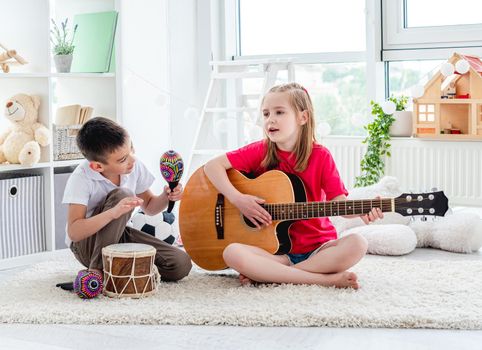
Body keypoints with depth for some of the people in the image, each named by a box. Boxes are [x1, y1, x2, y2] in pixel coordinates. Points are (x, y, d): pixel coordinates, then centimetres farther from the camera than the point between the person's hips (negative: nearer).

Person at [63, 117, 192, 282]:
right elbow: (74, 233, -34)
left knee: (181, 264, -14)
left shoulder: (135, 167, -10)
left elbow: (149, 207, 6)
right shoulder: (81, 178, -26)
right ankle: (97, 269, -23)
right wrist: (113, 213, -49)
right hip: (85, 243, -5)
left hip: (119, 237, 5)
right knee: (121, 195, -33)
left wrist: (166, 197, -17)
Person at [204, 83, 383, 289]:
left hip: (317, 248, 0)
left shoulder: (320, 156, -1)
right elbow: (213, 166, -1)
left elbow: (338, 202, -7)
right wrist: (238, 199, -15)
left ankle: (267, 274, -22)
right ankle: (324, 278, -27)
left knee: (357, 244, -28)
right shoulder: (260, 152, 1)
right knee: (232, 253, -29)